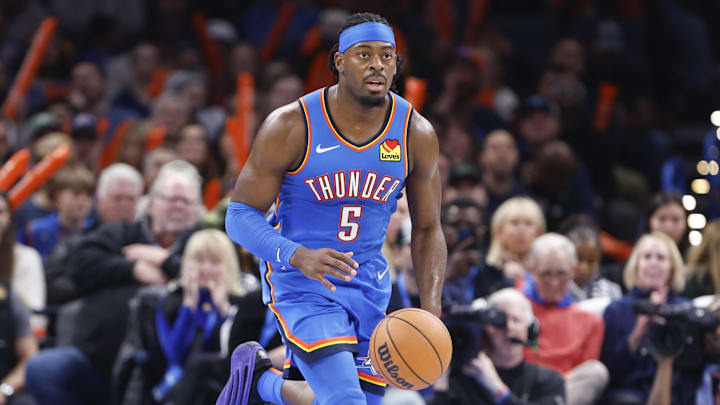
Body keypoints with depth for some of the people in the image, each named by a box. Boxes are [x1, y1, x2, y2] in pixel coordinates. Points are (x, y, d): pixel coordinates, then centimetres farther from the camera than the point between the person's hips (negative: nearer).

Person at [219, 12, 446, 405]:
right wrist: (300, 257, -32)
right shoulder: (290, 126, -16)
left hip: (368, 286, 5)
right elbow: (240, 216, -13)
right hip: (302, 286, -5)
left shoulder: (417, 134, -5)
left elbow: (427, 230, 6)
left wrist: (431, 311, -9)